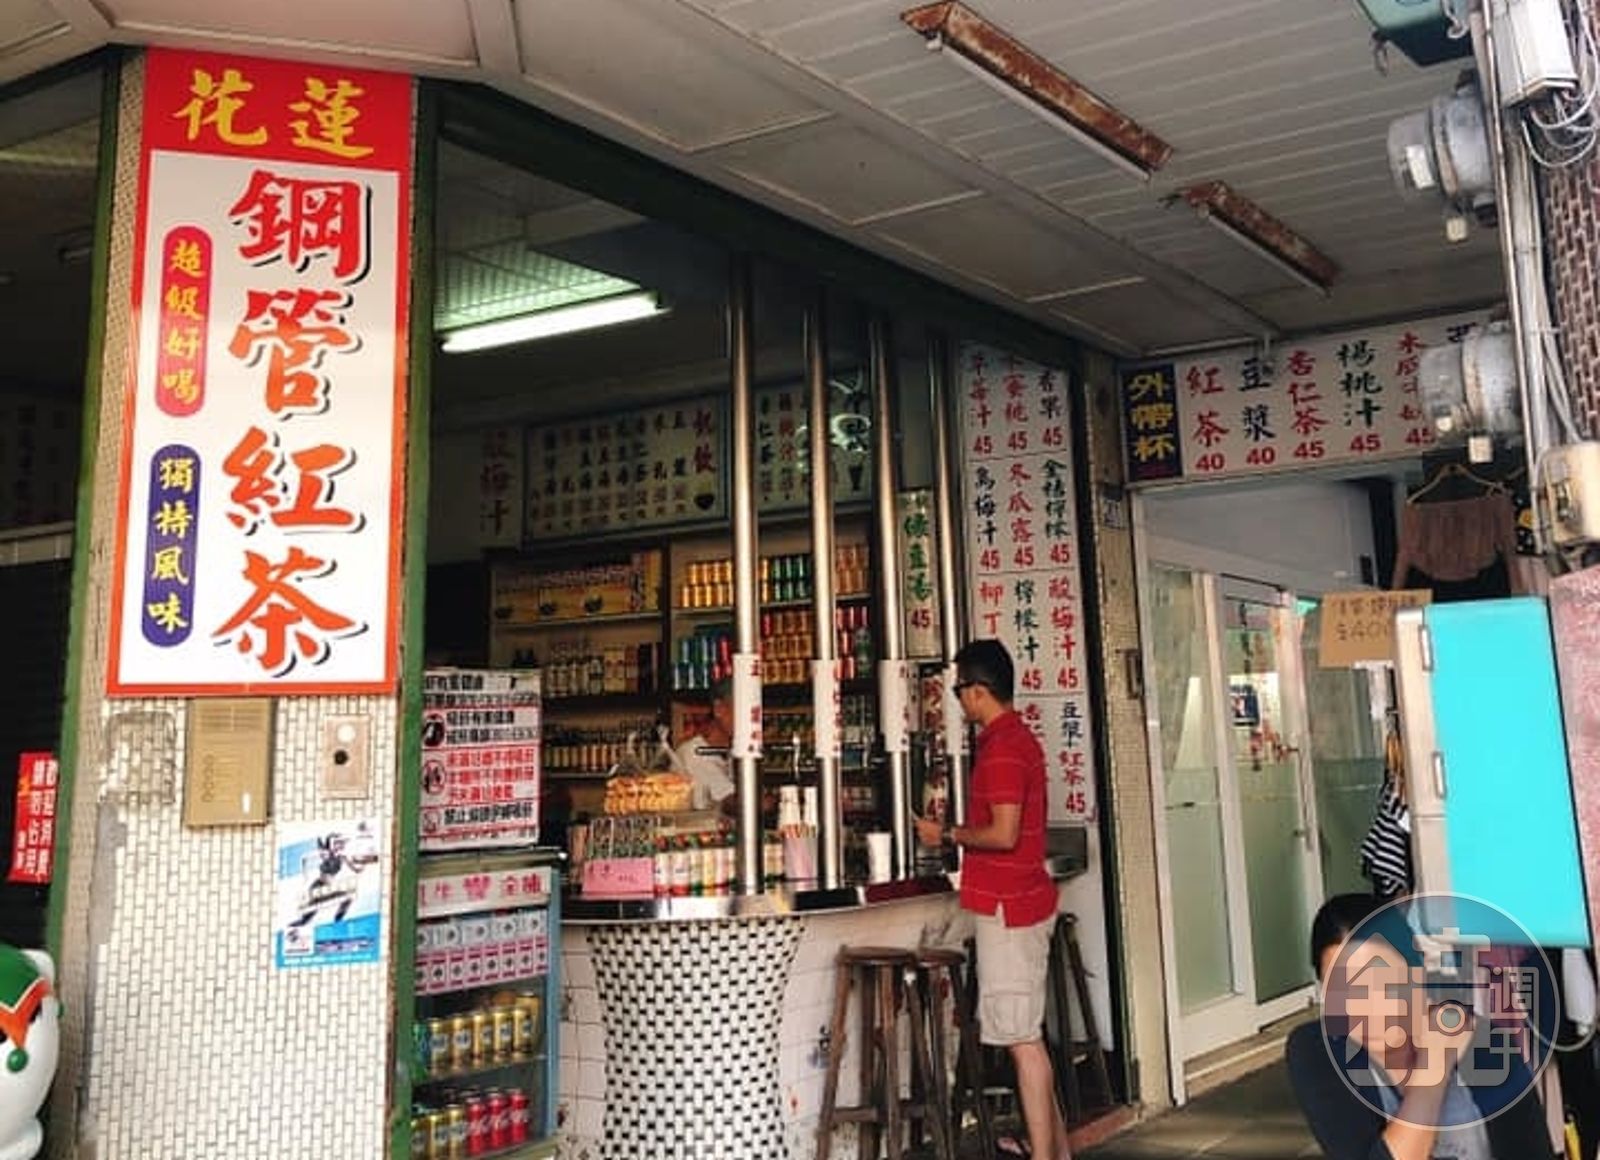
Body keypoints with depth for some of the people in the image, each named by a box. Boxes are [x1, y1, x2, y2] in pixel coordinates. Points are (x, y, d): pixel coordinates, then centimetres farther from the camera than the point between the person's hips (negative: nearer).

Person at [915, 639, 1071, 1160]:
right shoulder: (1019, 737, 14)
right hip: (1024, 900, 10)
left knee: (1021, 1037, -4)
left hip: (1007, 907, -10)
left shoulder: (1001, 748, -18)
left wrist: (946, 835, -11)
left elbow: (1003, 834, -24)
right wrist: (957, 832, 17)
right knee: (1026, 1032, 18)